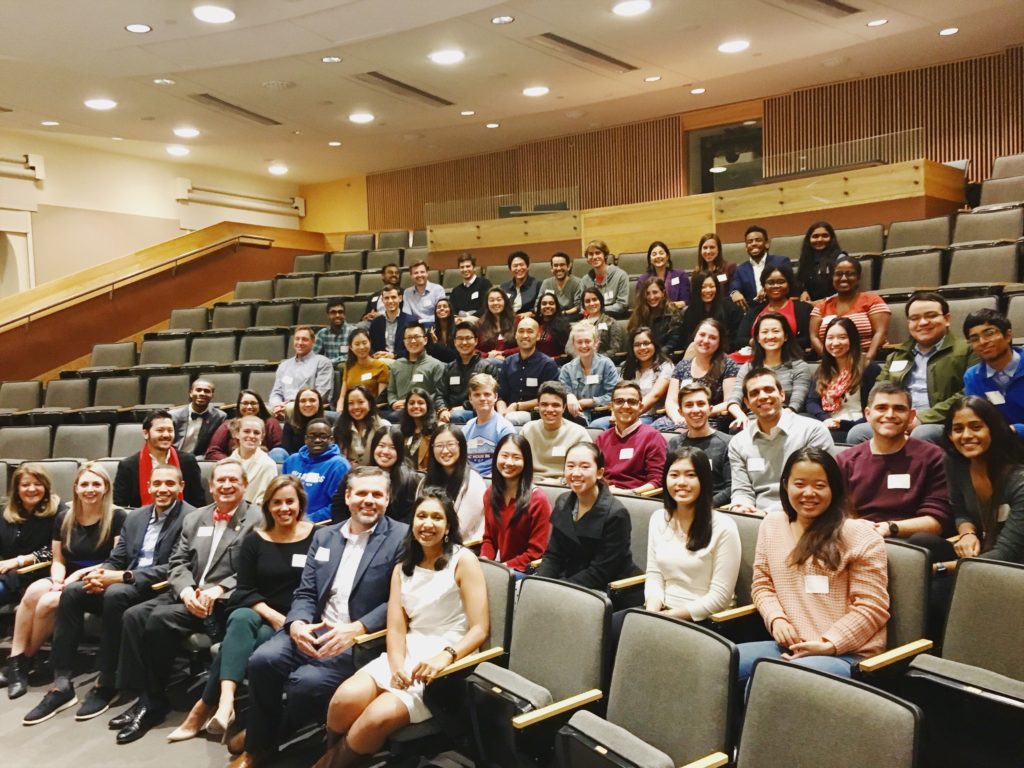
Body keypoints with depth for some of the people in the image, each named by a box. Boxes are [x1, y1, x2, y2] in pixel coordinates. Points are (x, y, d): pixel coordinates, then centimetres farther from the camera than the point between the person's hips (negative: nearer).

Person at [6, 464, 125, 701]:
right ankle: (15, 660, -20)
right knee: (34, 591, -28)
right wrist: (58, 580, -8)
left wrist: (81, 573, -16)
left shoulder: (117, 517, -5)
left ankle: (26, 660, -6)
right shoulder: (63, 517, 11)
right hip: (68, 580, 5)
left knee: (48, 602, -29)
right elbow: (58, 561, 13)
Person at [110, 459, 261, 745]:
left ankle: (154, 701, -6)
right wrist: (186, 590, -10)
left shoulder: (257, 521, -5)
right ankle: (143, 695, -8)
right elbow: (178, 562, 11)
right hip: (187, 596, 7)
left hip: (224, 603, -7)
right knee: (134, 615, -16)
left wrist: (217, 590, -22)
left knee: (160, 619, -24)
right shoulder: (194, 519, 17)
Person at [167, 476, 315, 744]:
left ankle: (204, 708, -20)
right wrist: (272, 615, -15)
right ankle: (225, 700, -45)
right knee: (241, 618, -34)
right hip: (257, 614, 2)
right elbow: (246, 590, 2)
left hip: (295, 623, -2)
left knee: (239, 641, -29)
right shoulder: (254, 540, 7)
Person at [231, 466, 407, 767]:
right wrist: (297, 624, -12)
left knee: (307, 682, -28)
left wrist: (355, 629, -22)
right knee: (263, 659, -23)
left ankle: (267, 738, 5)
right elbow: (305, 592, 11)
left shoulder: (402, 538, -4)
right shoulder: (323, 536, 15)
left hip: (360, 641, -4)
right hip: (313, 630, 5)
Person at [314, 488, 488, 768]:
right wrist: (397, 665, -16)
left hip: (446, 664, -4)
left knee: (380, 715, -28)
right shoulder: (402, 569, 16)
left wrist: (444, 657, -25)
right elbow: (396, 628, 5)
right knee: (345, 699, -24)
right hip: (407, 655, 5)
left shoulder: (463, 561, -2)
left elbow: (479, 629, -8)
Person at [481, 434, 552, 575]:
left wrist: (506, 566, -18)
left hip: (524, 571, -6)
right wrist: (484, 559, -7)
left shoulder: (538, 499, -12)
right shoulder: (490, 494, 7)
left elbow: (537, 552, -11)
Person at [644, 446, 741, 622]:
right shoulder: (658, 519, 7)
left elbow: (720, 596, -12)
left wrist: (671, 615, -16)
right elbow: (654, 576, 7)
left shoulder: (723, 527, -12)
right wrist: (652, 612, -12)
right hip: (662, 611, 6)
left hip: (704, 620, -6)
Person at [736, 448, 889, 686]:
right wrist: (776, 619, -4)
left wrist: (829, 645, -14)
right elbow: (762, 584, 16)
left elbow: (871, 607, -7)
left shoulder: (859, 534, -5)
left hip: (846, 654, -5)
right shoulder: (771, 525, 12)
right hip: (788, 647, 5)